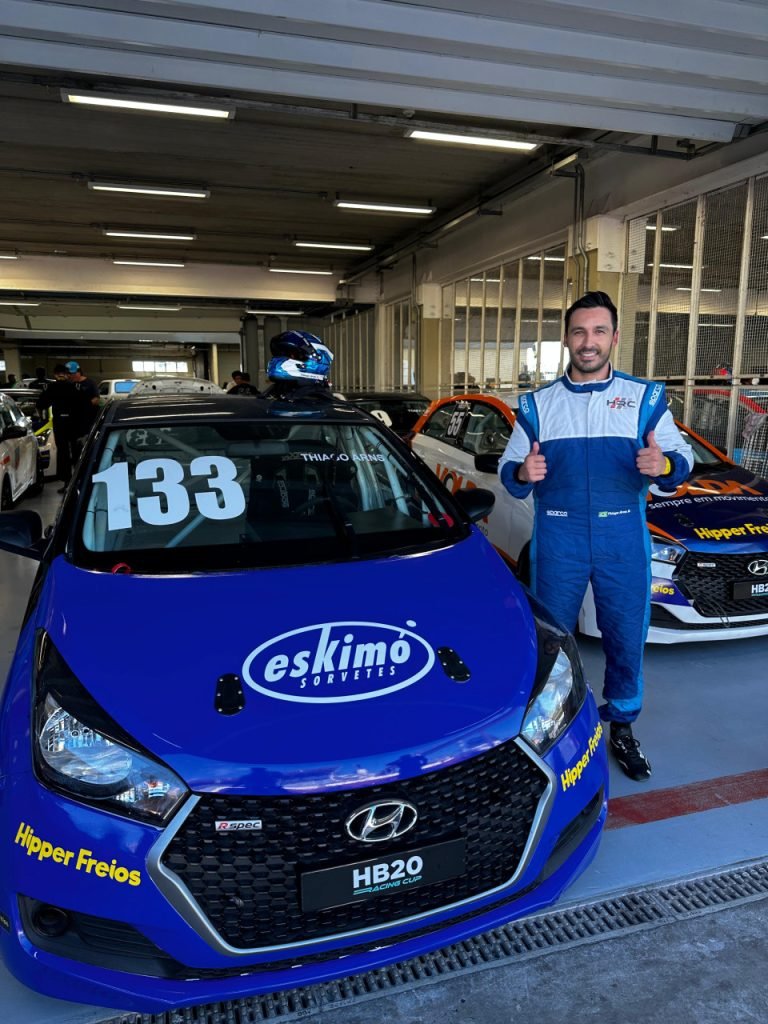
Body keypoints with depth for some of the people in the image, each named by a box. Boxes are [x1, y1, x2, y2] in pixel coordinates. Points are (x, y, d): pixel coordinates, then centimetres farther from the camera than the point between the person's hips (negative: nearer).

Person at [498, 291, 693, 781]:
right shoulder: (537, 404, 7)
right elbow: (508, 470, 6)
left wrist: (664, 465, -22)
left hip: (623, 540, 0)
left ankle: (622, 727, 29)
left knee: (627, 640, 8)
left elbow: (683, 459, 2)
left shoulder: (646, 398, 5)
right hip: (557, 540, 0)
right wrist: (522, 473, -18)